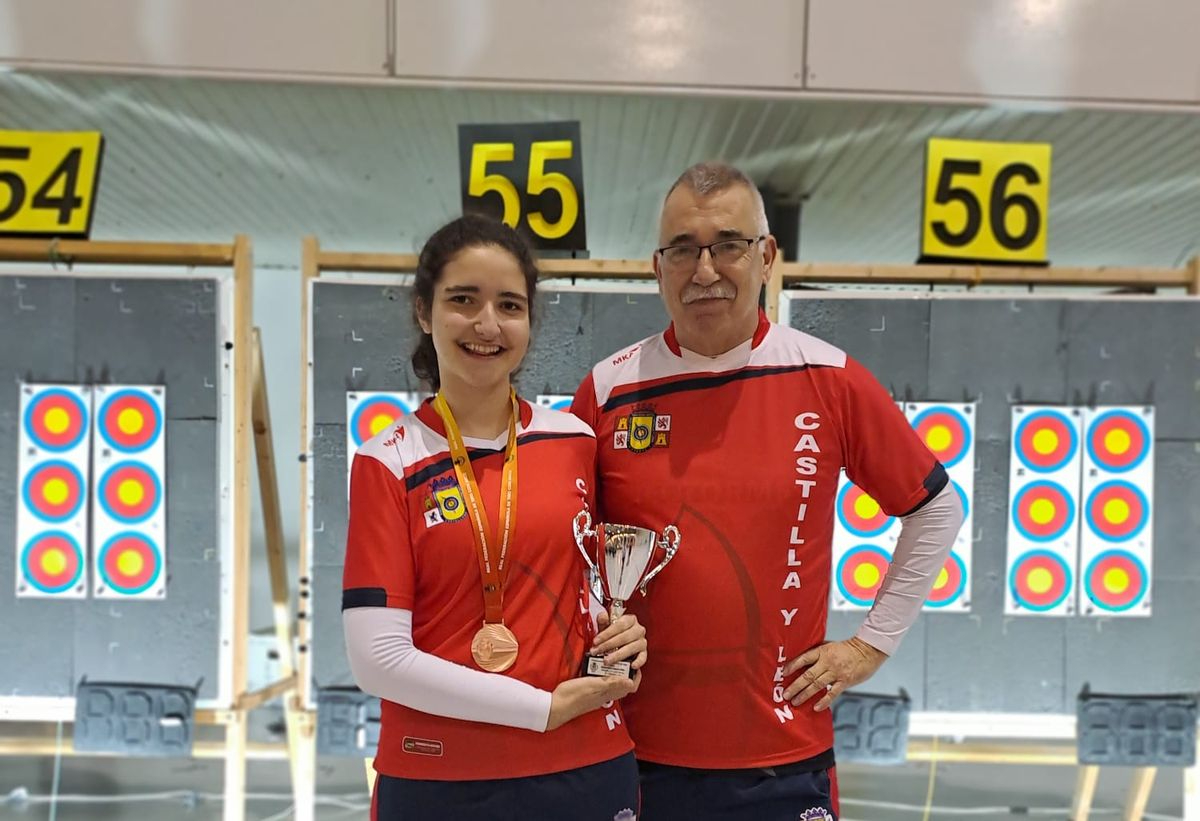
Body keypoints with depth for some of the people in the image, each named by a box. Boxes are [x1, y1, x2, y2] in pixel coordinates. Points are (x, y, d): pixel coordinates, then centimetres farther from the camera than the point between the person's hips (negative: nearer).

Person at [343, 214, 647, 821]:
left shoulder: (575, 442, 1)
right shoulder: (387, 464, -8)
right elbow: (378, 658, -13)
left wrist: (620, 635, -4)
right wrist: (545, 707, -14)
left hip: (586, 769, 3)